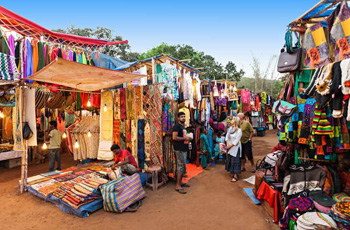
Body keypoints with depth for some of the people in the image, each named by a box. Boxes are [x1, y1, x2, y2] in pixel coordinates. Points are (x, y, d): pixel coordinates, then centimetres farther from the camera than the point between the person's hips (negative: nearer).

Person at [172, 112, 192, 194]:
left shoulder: (183, 126, 18)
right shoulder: (177, 126, -11)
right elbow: (174, 137, -22)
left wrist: (188, 138, 10)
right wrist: (185, 138, -17)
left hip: (184, 149, 9)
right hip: (179, 149, -9)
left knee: (183, 166, 15)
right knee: (181, 166, -8)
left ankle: (180, 182, 27)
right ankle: (178, 186, -1)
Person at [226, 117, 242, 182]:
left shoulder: (239, 130, -18)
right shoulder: (230, 128, 4)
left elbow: (236, 141, -18)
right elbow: (227, 136, 6)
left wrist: (230, 146, -14)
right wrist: (227, 144, -4)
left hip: (235, 148, -7)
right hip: (230, 147, 7)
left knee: (235, 161, -2)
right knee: (229, 160, 16)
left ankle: (235, 176, 7)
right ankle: (232, 172, 34)